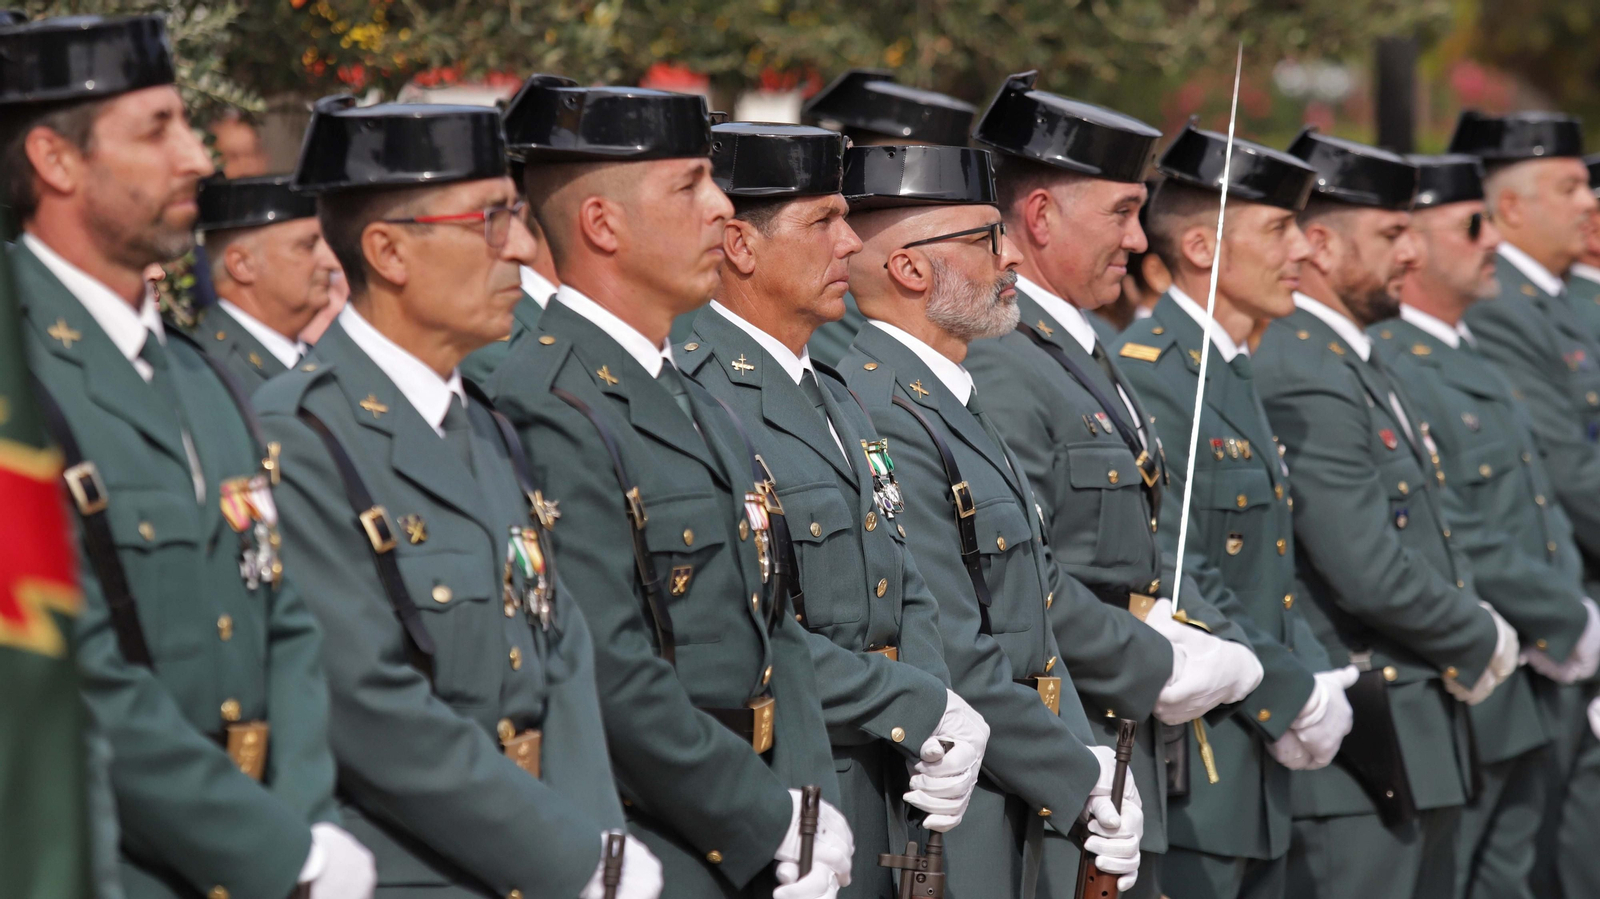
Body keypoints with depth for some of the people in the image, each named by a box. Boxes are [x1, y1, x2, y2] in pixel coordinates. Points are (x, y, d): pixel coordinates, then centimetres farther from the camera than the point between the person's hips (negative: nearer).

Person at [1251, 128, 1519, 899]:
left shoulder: (1355, 364, 16)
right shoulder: (1301, 377, -19)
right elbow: (1369, 573, -23)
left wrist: (1475, 638, 4)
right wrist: (1482, 643, -8)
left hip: (1421, 746, 11)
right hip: (1360, 750, -11)